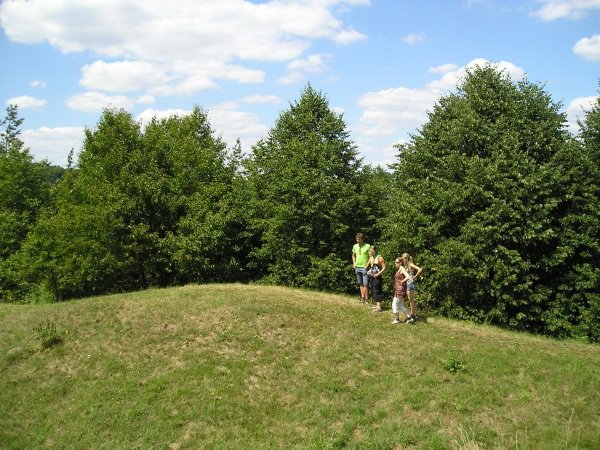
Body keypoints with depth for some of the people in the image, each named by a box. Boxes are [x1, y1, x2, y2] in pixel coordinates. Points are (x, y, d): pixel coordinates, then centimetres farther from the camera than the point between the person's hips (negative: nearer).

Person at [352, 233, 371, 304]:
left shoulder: (368, 246, -9)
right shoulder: (355, 246, 6)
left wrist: (367, 265, -13)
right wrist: (354, 263, 9)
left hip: (364, 268, -5)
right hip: (357, 267, 5)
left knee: (365, 284, -5)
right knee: (360, 284, 12)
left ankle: (366, 298, 1)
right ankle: (362, 297, 19)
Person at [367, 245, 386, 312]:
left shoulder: (379, 257, -14)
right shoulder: (371, 258, 9)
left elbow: (384, 268, -15)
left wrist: (378, 274, -18)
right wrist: (369, 271, 5)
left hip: (377, 277, -8)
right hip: (372, 276, 8)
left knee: (377, 291, -7)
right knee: (373, 291, 12)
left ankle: (379, 307, -4)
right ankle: (376, 305, 23)